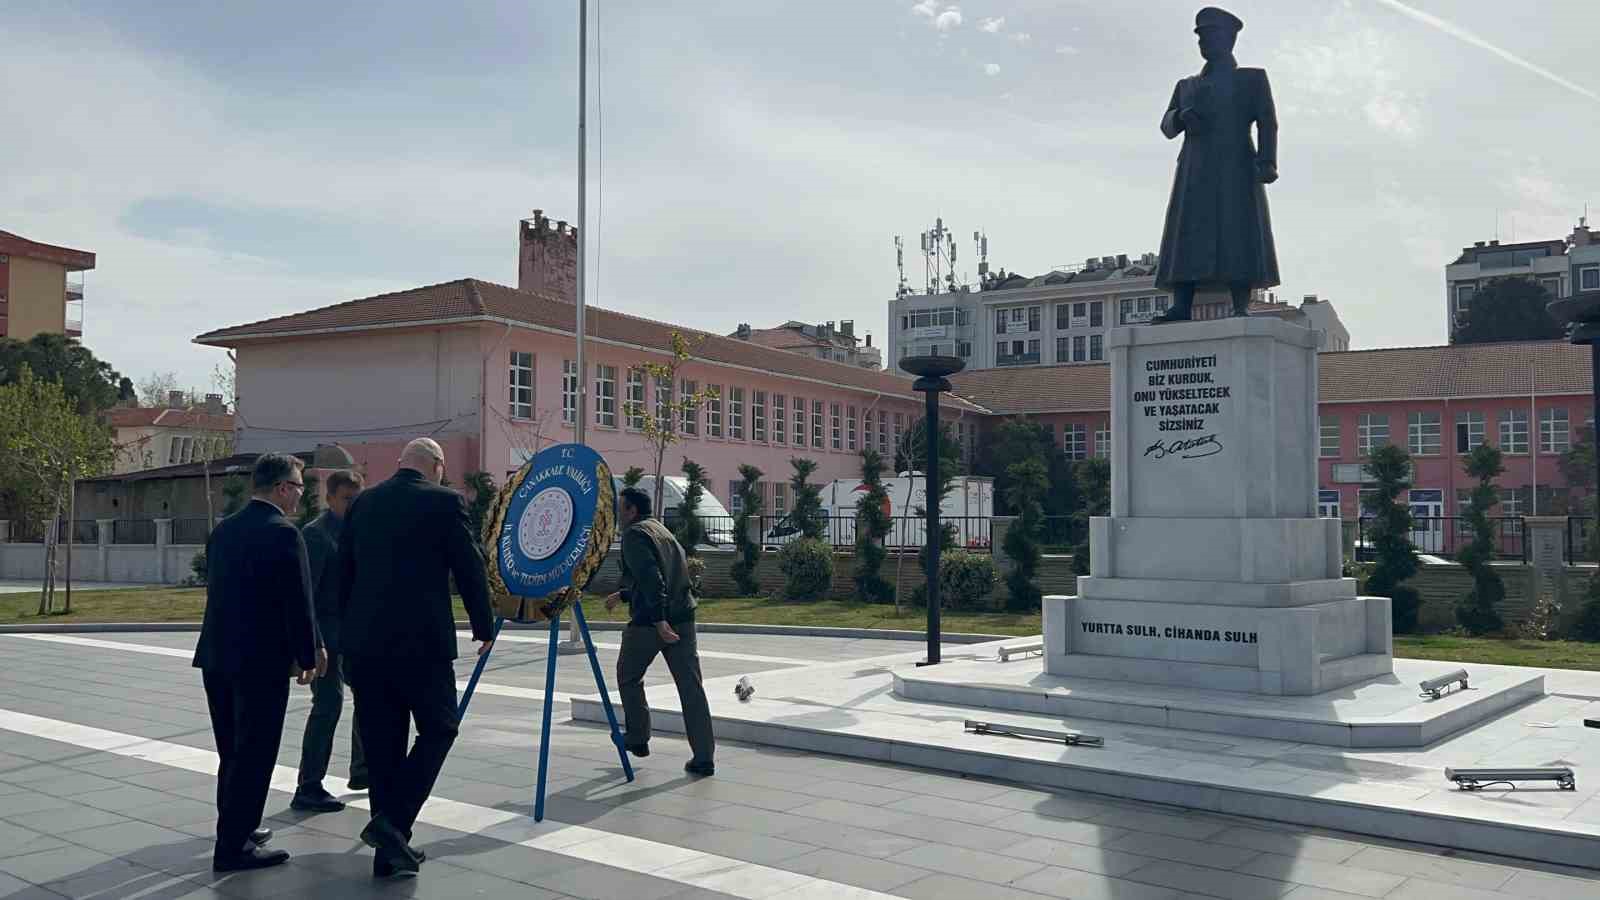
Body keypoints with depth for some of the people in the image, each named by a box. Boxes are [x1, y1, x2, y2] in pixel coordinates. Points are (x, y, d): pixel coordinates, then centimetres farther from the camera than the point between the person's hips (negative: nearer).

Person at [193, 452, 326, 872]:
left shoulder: (222, 530, 9)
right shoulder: (283, 533, -14)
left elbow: (218, 592, 14)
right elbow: (298, 602, -15)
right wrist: (307, 656, -3)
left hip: (216, 656, 8)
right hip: (262, 660, -8)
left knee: (232, 751, 19)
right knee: (254, 754, 1)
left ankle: (236, 828, 32)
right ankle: (233, 846, 6)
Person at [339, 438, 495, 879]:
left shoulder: (362, 503, 10)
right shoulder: (444, 501, -5)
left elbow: (343, 573, 14)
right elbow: (470, 569, -4)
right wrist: (484, 628, 9)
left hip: (363, 642, 5)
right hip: (421, 640, -5)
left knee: (380, 740, 11)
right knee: (438, 729, 10)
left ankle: (390, 849, 16)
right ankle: (393, 821, -6)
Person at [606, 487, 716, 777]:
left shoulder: (634, 534, -6)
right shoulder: (664, 532, 21)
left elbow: (650, 578, -20)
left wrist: (659, 620, -26)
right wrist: (622, 595, 39)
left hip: (648, 622, -7)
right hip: (682, 619, 7)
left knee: (628, 677, 17)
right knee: (691, 687, 2)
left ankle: (637, 739, 26)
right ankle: (704, 758, 0)